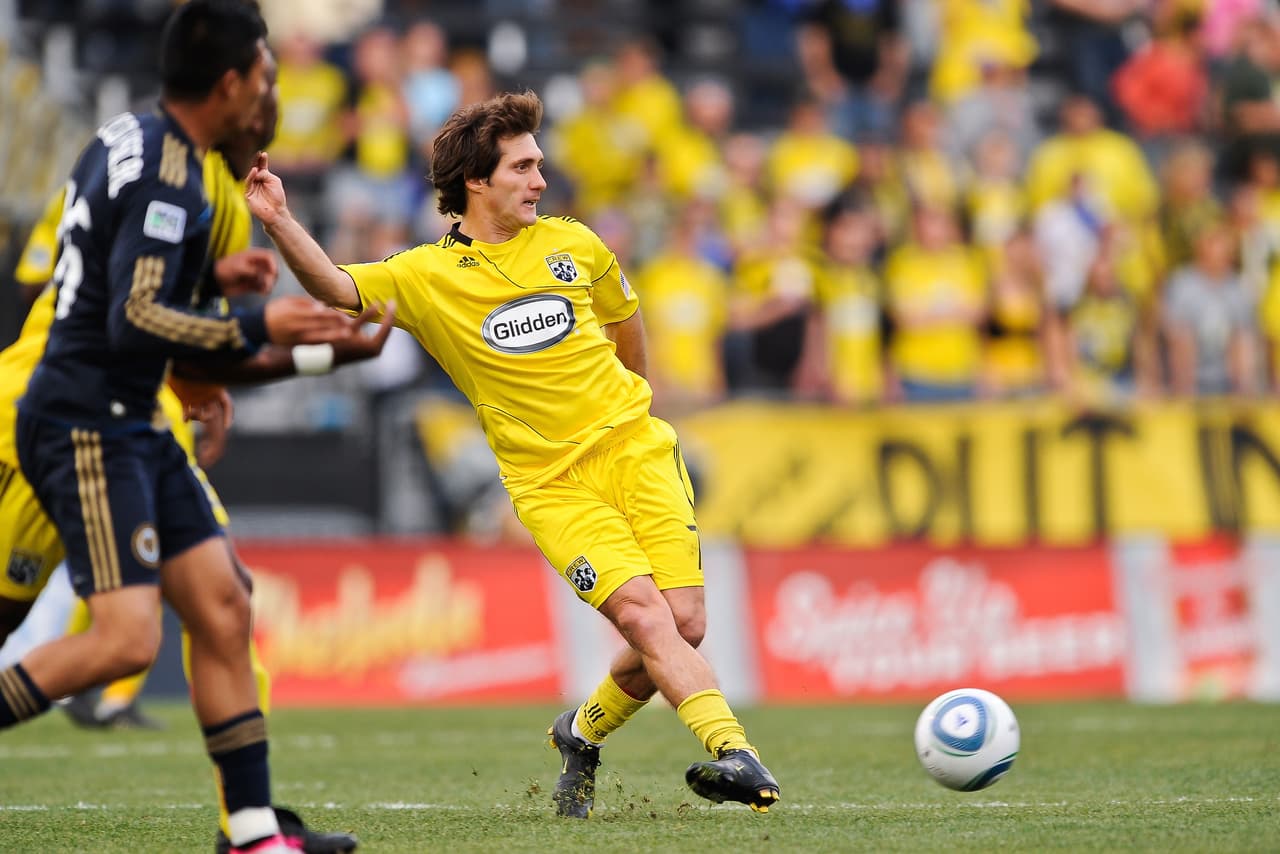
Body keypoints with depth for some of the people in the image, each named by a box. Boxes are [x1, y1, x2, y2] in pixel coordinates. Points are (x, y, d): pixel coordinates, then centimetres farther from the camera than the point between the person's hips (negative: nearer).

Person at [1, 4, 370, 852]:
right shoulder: (166, 179, -17)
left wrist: (212, 278, 29)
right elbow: (133, 321, -24)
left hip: (131, 428, 10)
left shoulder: (125, 139, 12)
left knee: (223, 612, 5)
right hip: (85, 425, -10)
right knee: (127, 637, -19)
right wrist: (255, 327, -20)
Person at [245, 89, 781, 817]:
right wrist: (279, 222, -25)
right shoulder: (427, 277, 1)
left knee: (684, 624, -7)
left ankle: (583, 732, 18)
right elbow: (337, 289, -10)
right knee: (641, 610, -23)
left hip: (635, 450, 3)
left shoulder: (572, 245, 9)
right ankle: (730, 748, -30)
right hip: (550, 484, -3)